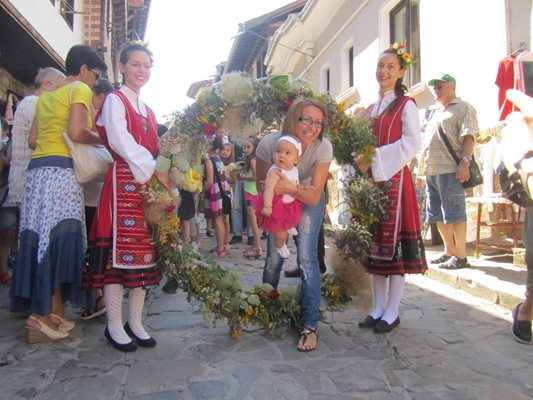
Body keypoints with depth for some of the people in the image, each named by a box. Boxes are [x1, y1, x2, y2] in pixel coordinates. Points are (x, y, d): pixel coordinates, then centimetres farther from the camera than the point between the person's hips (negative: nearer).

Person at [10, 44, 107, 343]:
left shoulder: (46, 95, 24)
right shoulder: (80, 89, 0)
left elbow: (32, 140, 20)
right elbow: (76, 132, -15)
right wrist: (101, 139, 2)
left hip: (37, 169, 8)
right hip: (60, 170, -8)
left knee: (40, 237, 6)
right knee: (58, 237, -7)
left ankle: (50, 313, 12)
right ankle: (46, 315, -4)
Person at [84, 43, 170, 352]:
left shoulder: (148, 110, 22)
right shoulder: (115, 100, 2)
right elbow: (120, 141, -12)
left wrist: (164, 178, 4)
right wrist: (154, 170, -16)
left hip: (150, 185, 7)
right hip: (124, 182, -7)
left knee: (144, 253, 6)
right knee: (119, 251, -6)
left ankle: (135, 322, 14)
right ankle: (114, 326, 5)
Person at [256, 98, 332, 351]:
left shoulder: (323, 147, -28)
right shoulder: (269, 143, -28)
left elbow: (313, 196, -26)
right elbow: (262, 185, -10)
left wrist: (291, 188, -44)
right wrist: (275, 189, -29)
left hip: (308, 202, -1)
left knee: (307, 258, -13)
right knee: (273, 258, 4)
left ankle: (310, 326, -2)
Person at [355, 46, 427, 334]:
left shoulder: (406, 105, 0)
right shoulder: (371, 108, 19)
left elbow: (412, 143, -12)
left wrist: (375, 159, -18)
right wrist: (360, 159, -2)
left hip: (394, 179, -6)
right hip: (370, 180, 6)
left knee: (394, 241, -4)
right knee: (374, 242, 7)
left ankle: (392, 312, 6)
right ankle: (378, 307, 17)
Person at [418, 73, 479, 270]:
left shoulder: (463, 108, 2)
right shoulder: (436, 112, 26)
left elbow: (468, 137, -10)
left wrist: (464, 162, -22)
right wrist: (422, 169, 19)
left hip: (450, 170, -9)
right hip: (431, 170, 9)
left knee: (454, 213, -8)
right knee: (438, 215, 12)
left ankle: (460, 256, -2)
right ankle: (449, 251, 23)